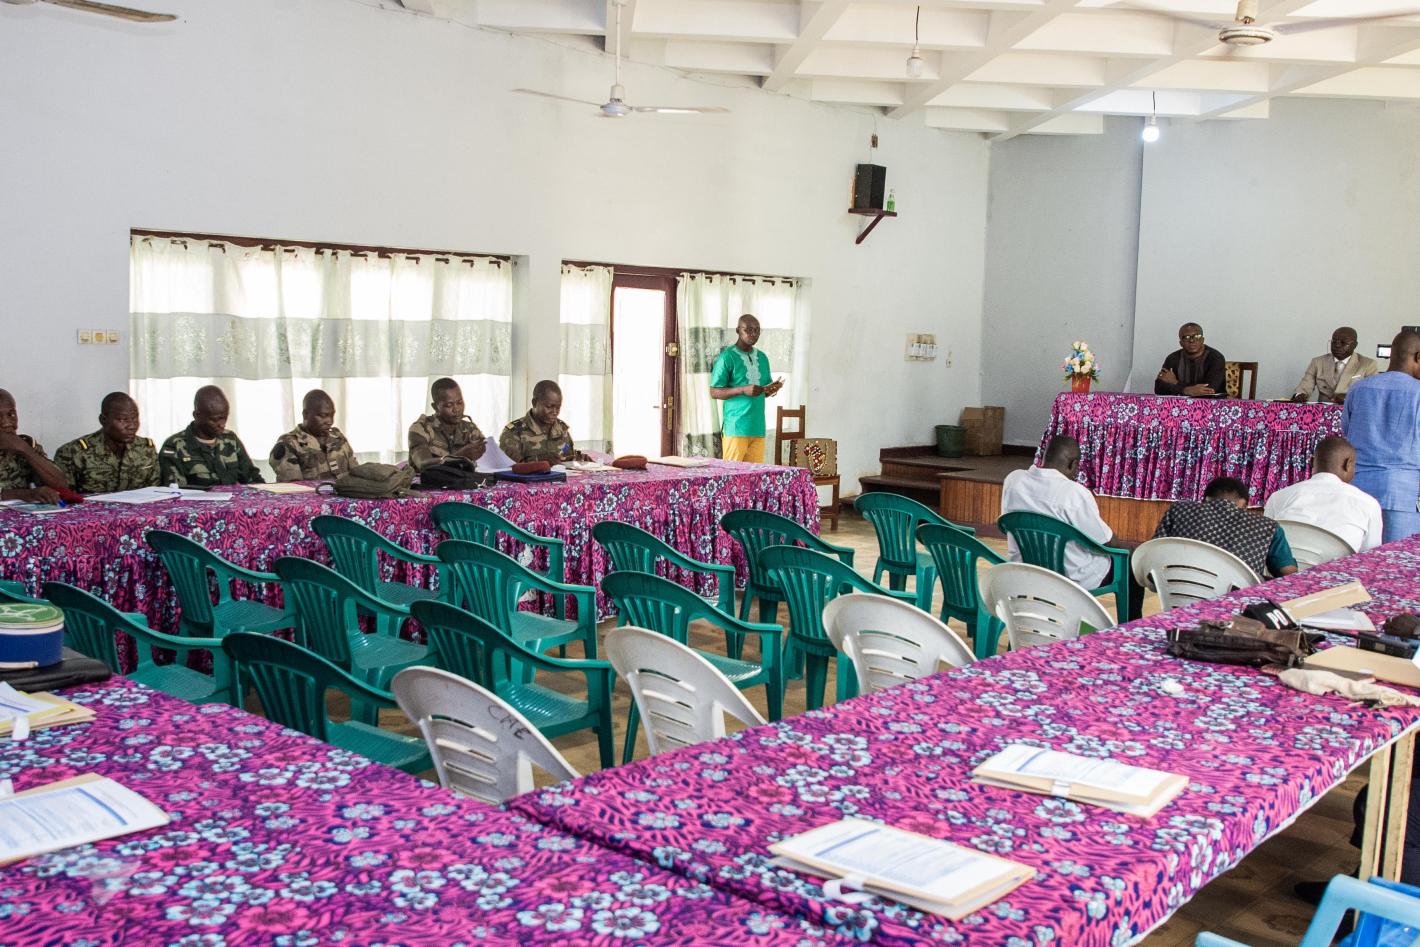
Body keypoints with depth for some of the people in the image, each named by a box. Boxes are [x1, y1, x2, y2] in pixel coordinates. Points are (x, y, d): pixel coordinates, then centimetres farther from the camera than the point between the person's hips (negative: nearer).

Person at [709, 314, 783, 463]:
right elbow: (714, 392, -7)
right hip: (736, 427, -6)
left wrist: (773, 388, 0)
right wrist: (743, 390, -19)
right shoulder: (727, 357, -4)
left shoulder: (762, 358, 16)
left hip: (758, 427, 6)